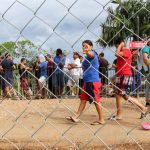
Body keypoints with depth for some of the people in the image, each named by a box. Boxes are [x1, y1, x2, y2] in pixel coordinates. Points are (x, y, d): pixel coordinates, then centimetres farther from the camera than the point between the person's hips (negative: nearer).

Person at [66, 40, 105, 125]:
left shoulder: (92, 53, -12)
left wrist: (88, 51, -61)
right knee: (83, 99, 12)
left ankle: (101, 119, 8)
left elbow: (91, 54, -40)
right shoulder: (87, 56, 16)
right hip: (87, 81, 10)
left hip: (93, 81, -10)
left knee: (96, 101, -2)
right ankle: (76, 117, 19)